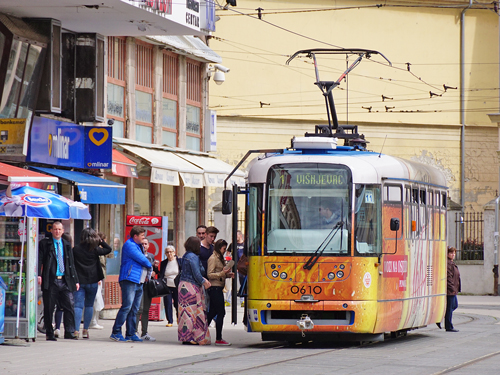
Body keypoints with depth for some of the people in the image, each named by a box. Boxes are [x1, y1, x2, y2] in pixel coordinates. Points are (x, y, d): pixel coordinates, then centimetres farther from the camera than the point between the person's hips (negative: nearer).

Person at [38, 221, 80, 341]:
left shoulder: (67, 245, 16)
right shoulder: (44, 244, 5)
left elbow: (71, 264, 18)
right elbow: (39, 260, -1)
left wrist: (75, 280, 14)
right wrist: (39, 275, -16)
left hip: (65, 281, 3)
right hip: (50, 281, -3)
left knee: (70, 305, -5)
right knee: (49, 308, 0)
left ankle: (69, 332, 0)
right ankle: (49, 334, 8)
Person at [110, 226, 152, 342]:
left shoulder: (137, 245, 22)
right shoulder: (129, 245, -9)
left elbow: (142, 259, 23)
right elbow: (141, 259, -12)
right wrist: (150, 265, 5)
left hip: (138, 282, 10)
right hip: (129, 280, -10)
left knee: (134, 309, 8)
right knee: (127, 307, -13)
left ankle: (130, 334, 10)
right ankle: (116, 332, -11)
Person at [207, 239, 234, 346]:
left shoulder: (219, 258, 18)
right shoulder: (213, 259, -11)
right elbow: (210, 274, -15)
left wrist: (228, 274, 7)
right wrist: (223, 273, -22)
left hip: (218, 288, 10)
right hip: (215, 288, -10)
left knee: (212, 312, 11)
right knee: (221, 312, -8)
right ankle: (218, 339, -6)